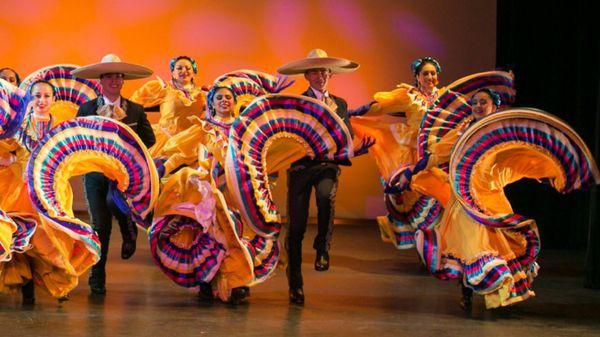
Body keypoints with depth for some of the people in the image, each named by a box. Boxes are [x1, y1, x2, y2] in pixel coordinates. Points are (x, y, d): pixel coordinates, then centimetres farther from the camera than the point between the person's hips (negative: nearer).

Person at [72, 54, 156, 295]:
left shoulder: (135, 110, 7)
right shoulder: (86, 109, 6)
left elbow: (149, 140, 4)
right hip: (95, 172, 1)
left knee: (114, 200, -29)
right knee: (99, 226, -2)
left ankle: (129, 230, 8)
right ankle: (97, 279, 8)